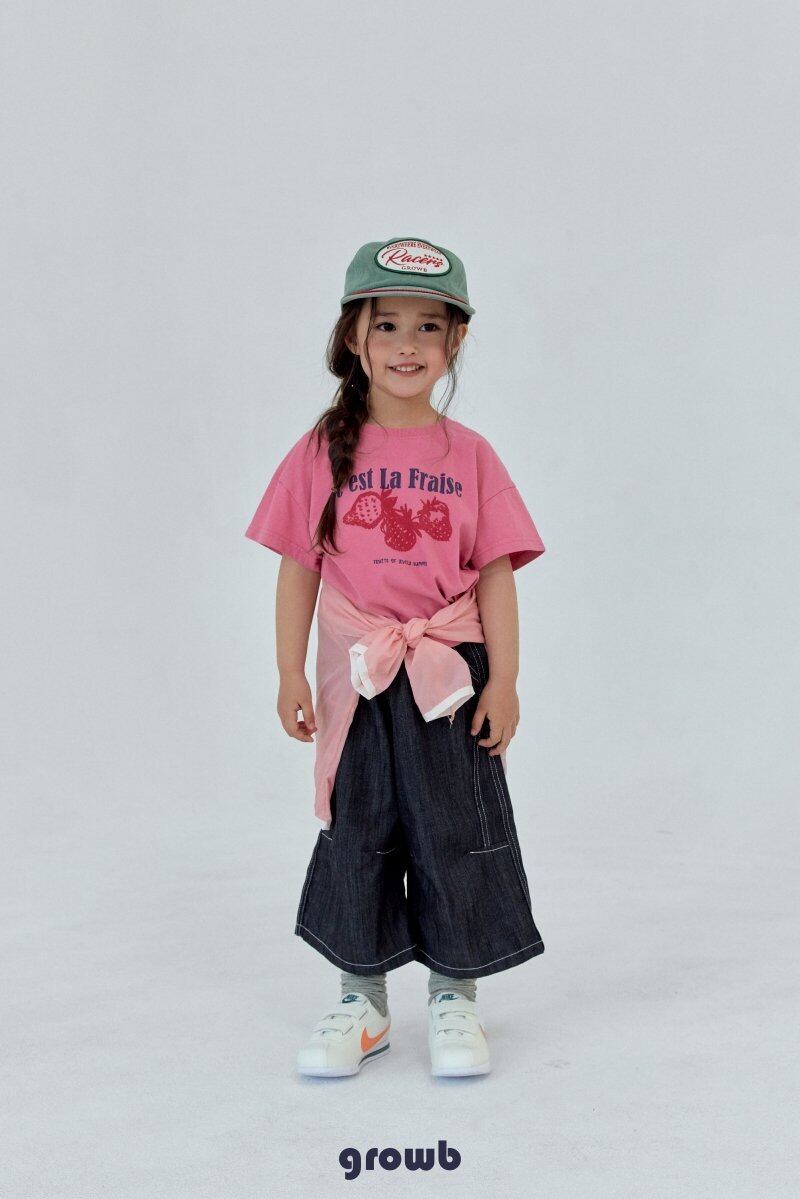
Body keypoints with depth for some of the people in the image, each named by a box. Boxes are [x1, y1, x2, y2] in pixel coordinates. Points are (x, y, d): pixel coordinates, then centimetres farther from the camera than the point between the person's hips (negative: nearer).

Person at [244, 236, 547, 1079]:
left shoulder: (469, 456, 0)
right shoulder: (323, 453, 0)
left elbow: (497, 576, -1)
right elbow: (299, 568, 2)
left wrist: (502, 682, -6)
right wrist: (290, 675, -2)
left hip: (451, 677, 0)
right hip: (356, 681, 1)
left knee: (457, 833, 7)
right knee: (356, 835, 10)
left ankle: (454, 996, 25)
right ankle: (362, 1002, 26)